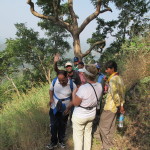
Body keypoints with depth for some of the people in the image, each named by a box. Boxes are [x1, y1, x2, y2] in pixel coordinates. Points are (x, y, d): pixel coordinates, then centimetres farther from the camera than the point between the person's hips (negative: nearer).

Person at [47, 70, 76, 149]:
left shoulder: (72, 85, -22)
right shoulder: (54, 81, -18)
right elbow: (51, 90, 2)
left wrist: (69, 107, -19)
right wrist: (51, 98, -15)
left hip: (65, 109, 0)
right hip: (54, 107, 1)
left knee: (62, 126, 19)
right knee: (53, 125, 8)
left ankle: (61, 140, 43)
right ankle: (53, 142, 30)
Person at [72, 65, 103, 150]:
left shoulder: (83, 88, -33)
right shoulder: (99, 86, -11)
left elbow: (75, 103, -22)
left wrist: (74, 93, -7)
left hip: (80, 116, -6)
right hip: (92, 115, 7)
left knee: (78, 136, 13)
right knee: (88, 134, 26)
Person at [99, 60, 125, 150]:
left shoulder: (112, 79, -21)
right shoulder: (119, 78, 8)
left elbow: (115, 94, -25)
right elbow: (122, 91, 12)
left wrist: (119, 106, -15)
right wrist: (121, 105, 13)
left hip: (110, 106, -9)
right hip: (115, 106, 9)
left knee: (103, 126, 1)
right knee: (111, 125, 19)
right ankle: (110, 142, 32)